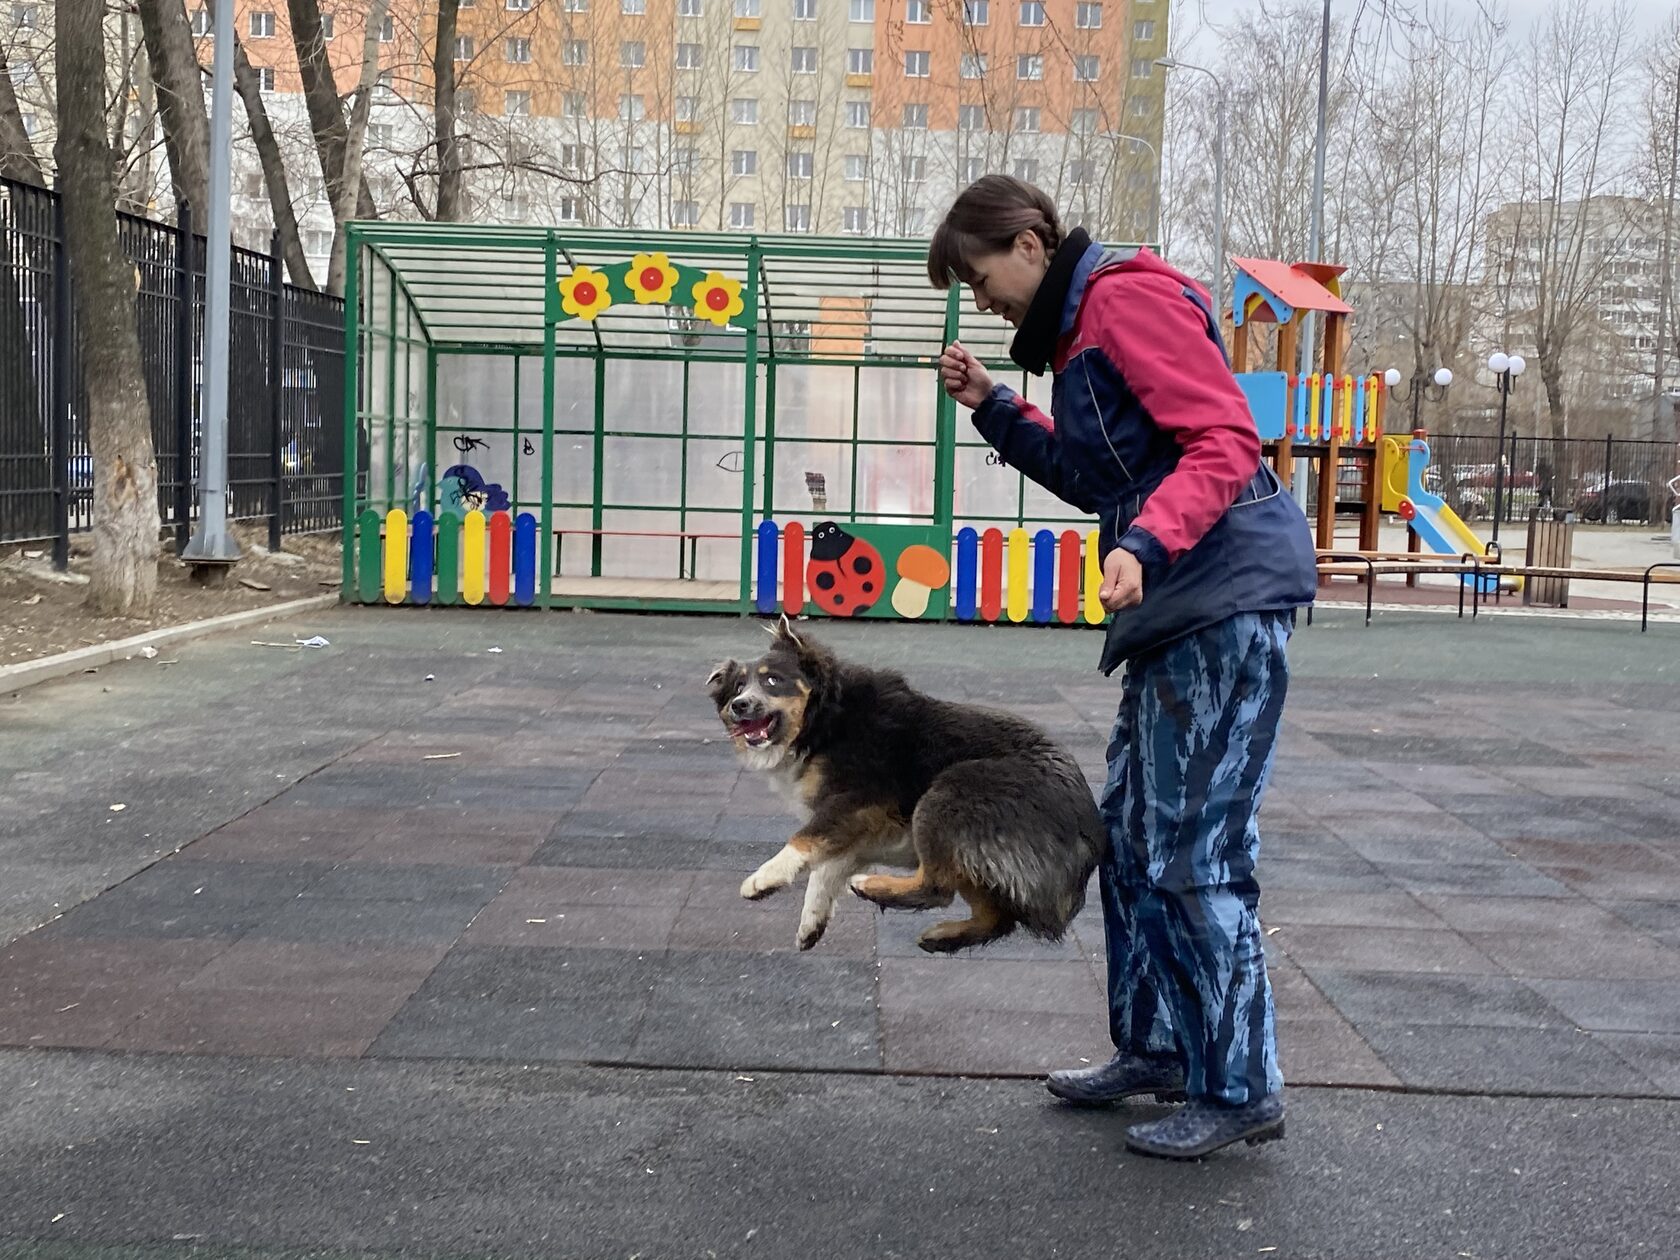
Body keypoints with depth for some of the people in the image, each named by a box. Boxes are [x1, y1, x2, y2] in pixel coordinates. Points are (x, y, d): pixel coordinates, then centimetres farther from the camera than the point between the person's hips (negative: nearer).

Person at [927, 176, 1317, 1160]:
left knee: (1197, 850, -7)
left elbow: (1226, 440, -18)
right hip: (1180, 611, 11)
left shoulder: (1127, 296, -9)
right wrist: (994, 409, 17)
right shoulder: (1080, 329, 21)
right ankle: (1155, 1048, 27)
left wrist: (1146, 545, -30)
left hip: (1229, 598, -11)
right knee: (1133, 836, 15)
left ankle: (1242, 1090, 4)